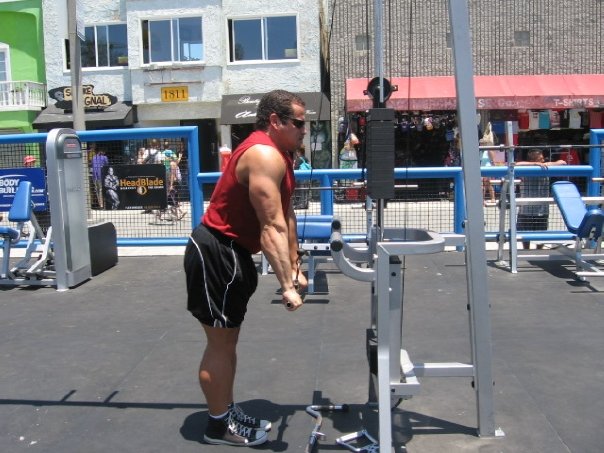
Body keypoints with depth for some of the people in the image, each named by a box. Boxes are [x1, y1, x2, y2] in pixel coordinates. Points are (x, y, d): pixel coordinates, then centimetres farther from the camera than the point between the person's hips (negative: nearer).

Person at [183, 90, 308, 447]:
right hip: (214, 253, -11)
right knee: (220, 341, 0)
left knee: (229, 338, 17)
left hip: (234, 252, 11)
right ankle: (219, 425, 14)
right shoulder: (264, 156, -22)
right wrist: (286, 286, -27)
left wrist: (296, 269, 12)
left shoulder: (281, 156, 11)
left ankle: (229, 411, 30)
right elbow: (272, 229, -27)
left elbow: (287, 218, 13)